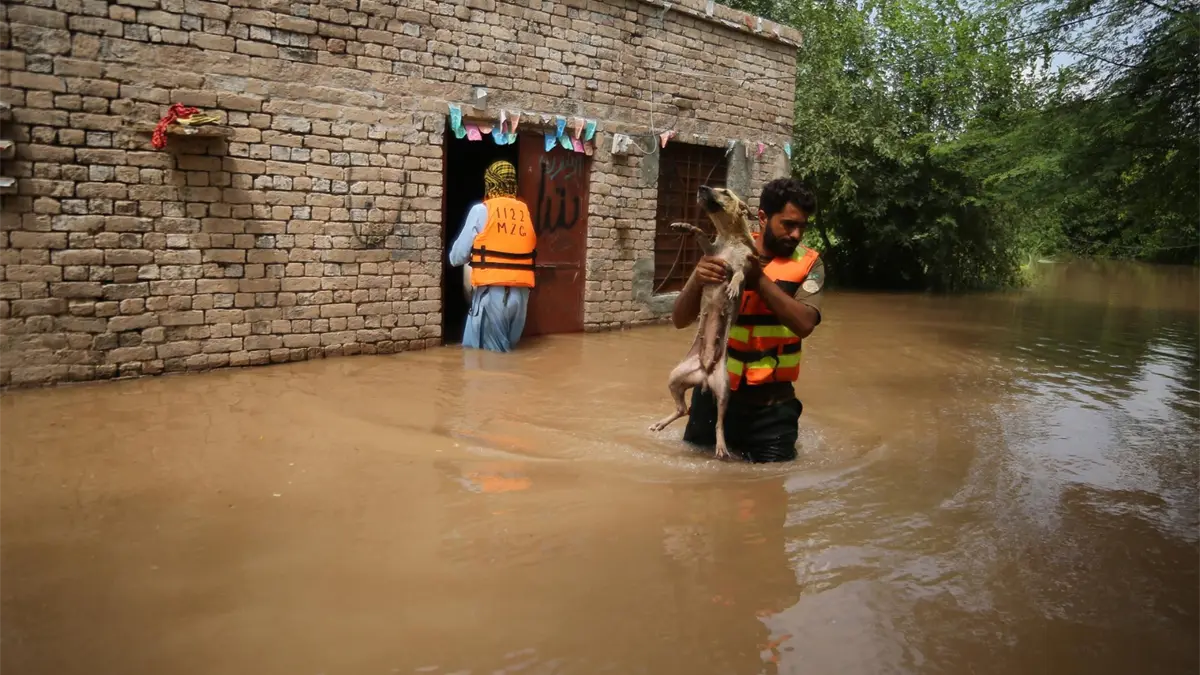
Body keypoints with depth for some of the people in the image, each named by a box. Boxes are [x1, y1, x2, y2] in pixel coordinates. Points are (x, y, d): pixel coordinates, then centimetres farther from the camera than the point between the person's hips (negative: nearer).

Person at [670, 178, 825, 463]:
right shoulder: (725, 254, -3)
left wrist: (759, 279, -25)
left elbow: (804, 324, -19)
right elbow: (680, 320, -7)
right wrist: (696, 279, -26)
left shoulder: (808, 264, -4)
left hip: (771, 403, -1)